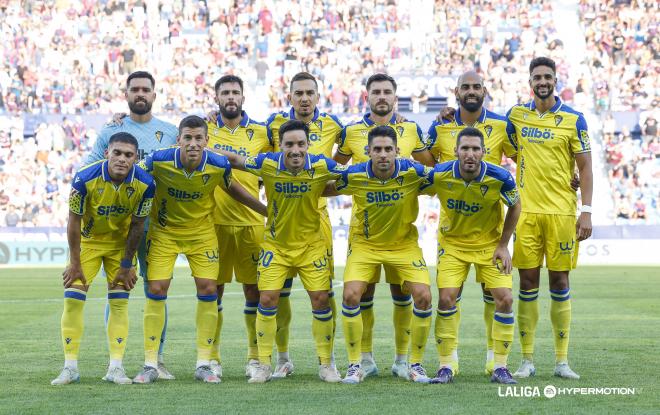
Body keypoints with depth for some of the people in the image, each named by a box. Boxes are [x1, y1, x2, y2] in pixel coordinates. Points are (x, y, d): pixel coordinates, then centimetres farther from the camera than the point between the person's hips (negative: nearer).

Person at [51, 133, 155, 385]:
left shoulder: (145, 184, -23)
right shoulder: (85, 179, -29)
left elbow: (136, 226, -10)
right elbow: (74, 223, -17)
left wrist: (126, 265, -6)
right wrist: (75, 264, -12)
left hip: (120, 242, 1)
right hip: (87, 240, -1)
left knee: (119, 302, -3)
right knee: (73, 299, -7)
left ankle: (116, 367, 3)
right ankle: (70, 367, 0)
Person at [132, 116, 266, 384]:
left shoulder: (219, 165, -19)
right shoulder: (159, 160, -24)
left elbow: (232, 189, 2)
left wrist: (267, 211, 6)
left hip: (202, 231, 1)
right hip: (163, 231, -1)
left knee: (208, 290, -6)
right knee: (156, 291, -6)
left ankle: (203, 364, 6)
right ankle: (150, 365, 4)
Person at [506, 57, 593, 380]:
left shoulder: (573, 119, 0)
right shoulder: (516, 115, 7)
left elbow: (585, 168, 0)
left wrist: (586, 212, -6)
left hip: (561, 211, -2)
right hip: (526, 210, 2)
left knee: (560, 281, 2)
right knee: (527, 282, 2)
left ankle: (562, 360, 9)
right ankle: (527, 360, 8)